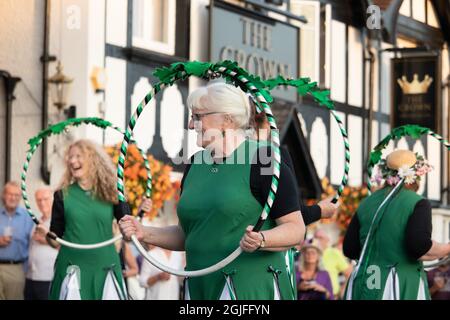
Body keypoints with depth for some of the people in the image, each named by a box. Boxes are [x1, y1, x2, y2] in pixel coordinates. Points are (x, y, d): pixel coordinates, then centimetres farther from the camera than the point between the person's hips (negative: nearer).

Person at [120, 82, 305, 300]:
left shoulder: (262, 161, -6)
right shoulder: (195, 164, 14)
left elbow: (296, 228, -9)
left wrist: (261, 240, -26)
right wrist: (145, 233, 4)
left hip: (254, 289, -6)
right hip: (200, 288, 6)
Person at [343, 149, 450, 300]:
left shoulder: (367, 203, 9)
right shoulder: (418, 204, -6)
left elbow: (350, 249, 9)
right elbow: (419, 247, -19)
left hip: (363, 288, 5)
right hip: (401, 289, -5)